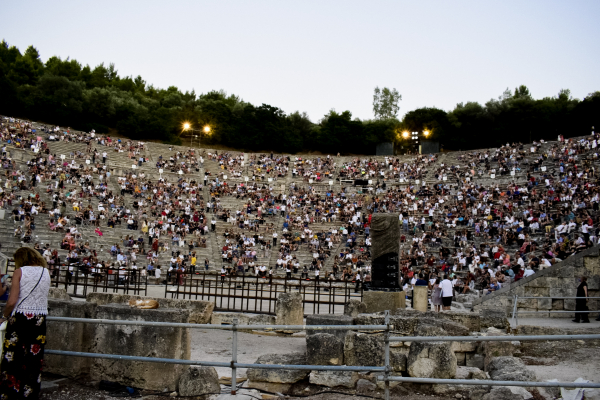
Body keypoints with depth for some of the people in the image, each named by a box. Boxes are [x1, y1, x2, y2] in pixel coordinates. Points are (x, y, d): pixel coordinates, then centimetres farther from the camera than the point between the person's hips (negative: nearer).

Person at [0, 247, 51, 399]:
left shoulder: (20, 271, -4)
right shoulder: (45, 271, 8)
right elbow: (42, 296, 9)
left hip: (21, 318, -4)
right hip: (40, 319, 4)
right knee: (34, 359, 10)